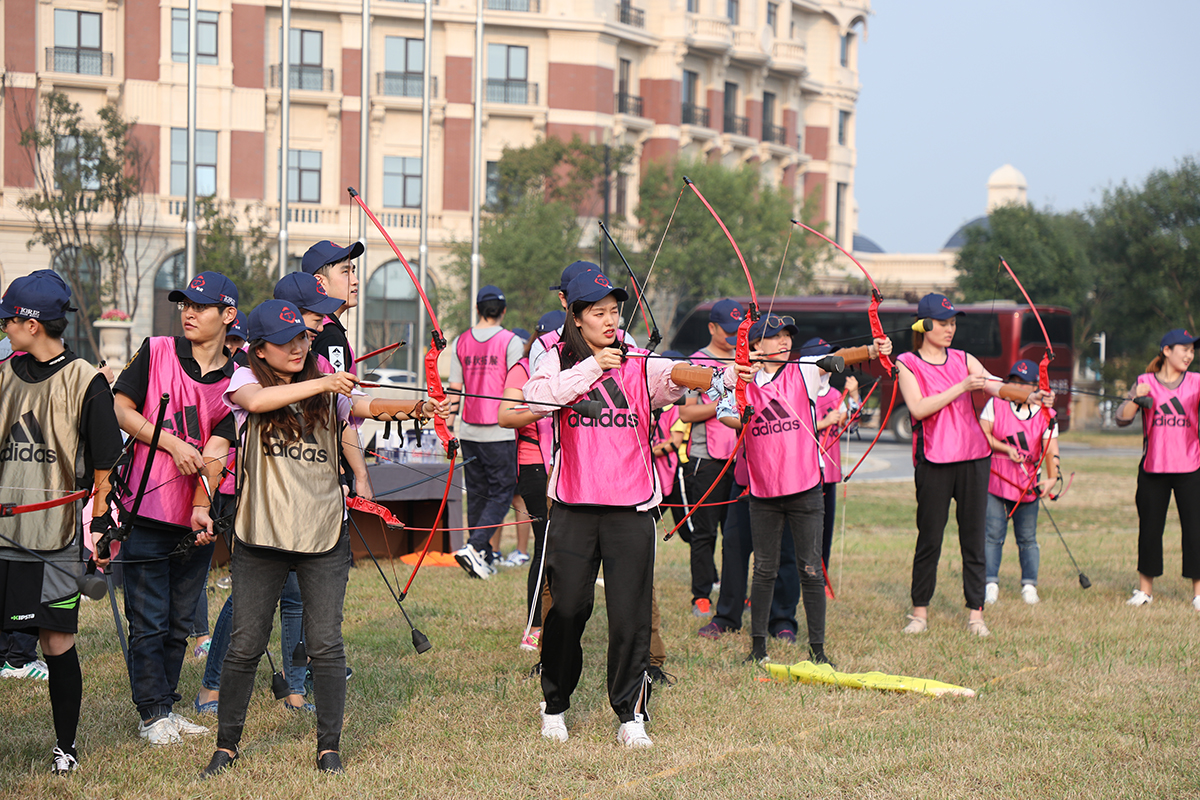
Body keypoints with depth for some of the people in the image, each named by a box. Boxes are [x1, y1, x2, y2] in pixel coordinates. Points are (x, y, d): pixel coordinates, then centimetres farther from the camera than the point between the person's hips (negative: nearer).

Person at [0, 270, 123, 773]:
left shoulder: (85, 381, -6)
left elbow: (102, 463, -3)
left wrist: (97, 522, -5)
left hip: (55, 535, -4)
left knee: (58, 643, 1)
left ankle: (65, 747, 14)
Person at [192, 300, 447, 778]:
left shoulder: (328, 390, 6)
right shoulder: (246, 380, 0)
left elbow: (371, 406, -10)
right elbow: (256, 401, -22)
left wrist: (416, 408, -28)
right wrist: (319, 383, -27)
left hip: (323, 536, 1)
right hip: (261, 536, -1)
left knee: (325, 645, 0)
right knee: (245, 646, 5)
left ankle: (329, 748, 11)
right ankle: (226, 745, 19)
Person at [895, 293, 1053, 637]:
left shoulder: (964, 360, 11)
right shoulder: (908, 364, 0)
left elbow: (997, 387, -3)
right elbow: (918, 408, -13)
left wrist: (1030, 396, -21)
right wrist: (961, 387, -18)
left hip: (973, 456, 3)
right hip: (933, 460, -3)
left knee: (973, 537, 2)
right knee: (929, 537, 0)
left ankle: (976, 615, 5)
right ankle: (919, 612, 12)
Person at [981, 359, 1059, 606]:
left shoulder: (1045, 415, 0)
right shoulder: (996, 404, 2)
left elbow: (1051, 449, -9)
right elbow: (982, 434, -2)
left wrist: (1052, 478, -23)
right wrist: (1006, 448, -13)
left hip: (1026, 483, 0)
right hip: (994, 479, 0)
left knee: (1027, 538, 4)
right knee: (993, 534, -3)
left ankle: (1029, 586, 12)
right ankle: (990, 585, 3)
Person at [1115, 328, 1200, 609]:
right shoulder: (1145, 383, 4)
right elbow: (1122, 419, -1)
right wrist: (1136, 398, -17)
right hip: (1153, 468, 0)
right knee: (1149, 529, 6)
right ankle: (1145, 589, 17)